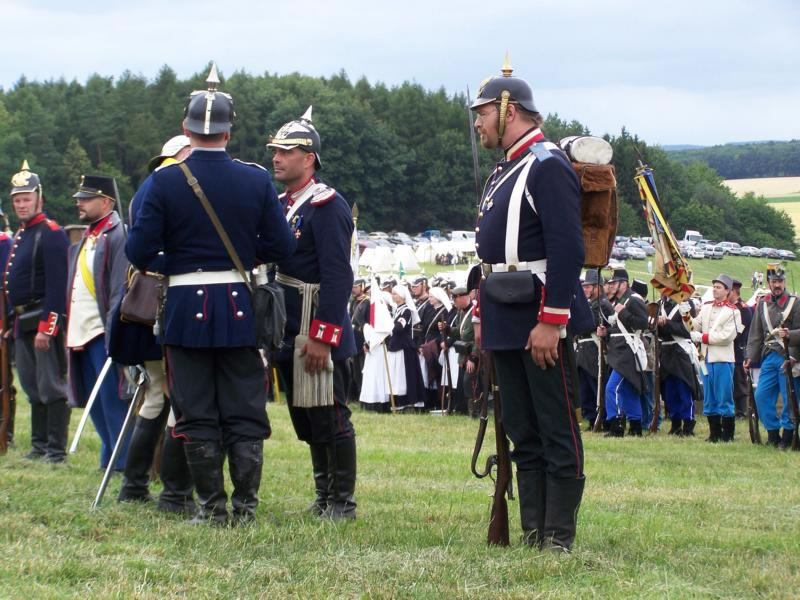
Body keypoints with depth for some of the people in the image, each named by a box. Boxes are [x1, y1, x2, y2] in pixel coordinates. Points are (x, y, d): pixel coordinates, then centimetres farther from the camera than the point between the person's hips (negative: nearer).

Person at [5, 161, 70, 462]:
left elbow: (57, 287, -19)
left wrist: (46, 328, -23)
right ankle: (39, 445, 21)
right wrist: (14, 322, 18)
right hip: (23, 324, 9)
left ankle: (57, 450, -4)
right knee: (33, 388, 14)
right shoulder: (19, 236, 17)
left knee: (51, 386, -7)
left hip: (46, 322, -9)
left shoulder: (51, 233, -12)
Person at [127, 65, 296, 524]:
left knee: (197, 415, 5)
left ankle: (212, 507, 5)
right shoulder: (257, 180, -3)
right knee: (244, 413, 7)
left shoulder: (165, 181, -7)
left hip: (187, 308, -1)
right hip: (240, 308, 1)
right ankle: (245, 505, 6)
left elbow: (140, 251, -8)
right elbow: (282, 247, -1)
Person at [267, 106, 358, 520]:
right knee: (305, 419, 12)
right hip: (288, 331, 9)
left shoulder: (327, 206, -12)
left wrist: (322, 337, -22)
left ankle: (343, 502, 2)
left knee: (329, 416, -5)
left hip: (318, 332, -9)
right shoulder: (280, 206, 15)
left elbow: (338, 278, -18)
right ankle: (323, 498, 20)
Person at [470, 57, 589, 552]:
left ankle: (560, 539, -2)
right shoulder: (504, 171, 18)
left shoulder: (548, 166, -12)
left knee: (558, 432, -4)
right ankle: (533, 534, 15)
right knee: (523, 435, 11)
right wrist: (485, 317, 20)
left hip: (541, 320, -10)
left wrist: (551, 321, -23)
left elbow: (568, 250, -20)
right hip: (508, 323, 10)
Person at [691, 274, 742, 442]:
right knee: (709, 399, 9)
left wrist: (702, 337, -11)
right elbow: (695, 326, 10)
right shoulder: (706, 307, 13)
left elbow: (727, 336, -14)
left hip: (723, 360, -6)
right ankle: (714, 433, 16)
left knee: (724, 399, -3)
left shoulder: (732, 311, -6)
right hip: (707, 358, 6)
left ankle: (728, 434, 3)